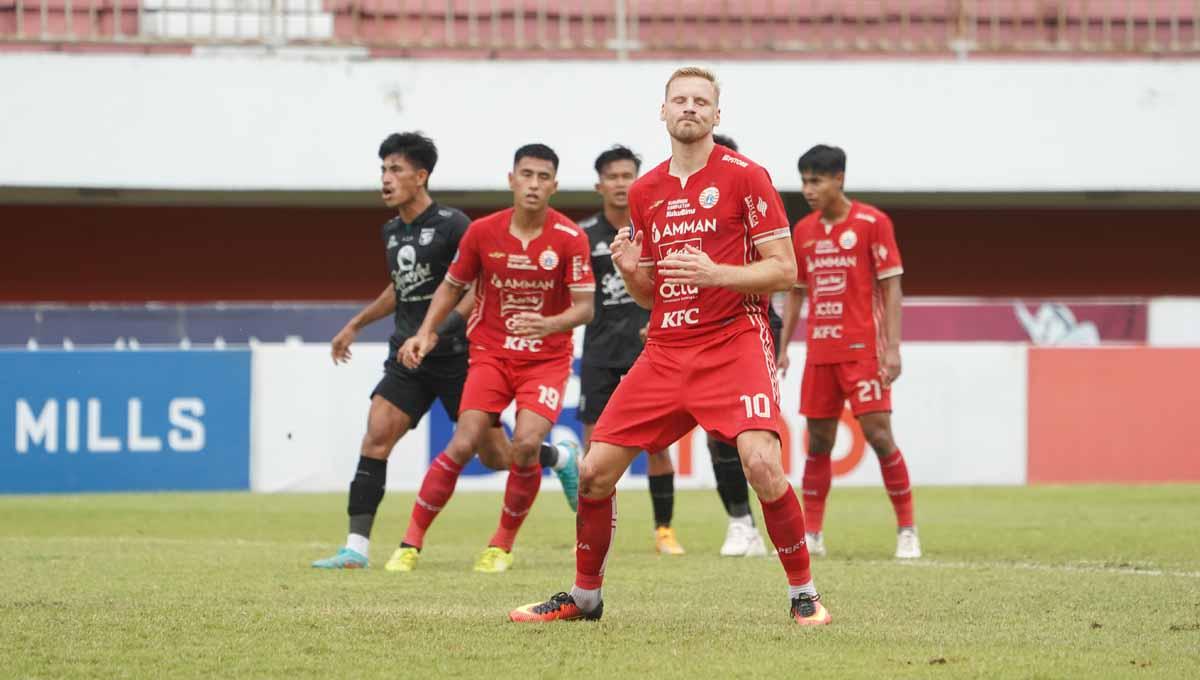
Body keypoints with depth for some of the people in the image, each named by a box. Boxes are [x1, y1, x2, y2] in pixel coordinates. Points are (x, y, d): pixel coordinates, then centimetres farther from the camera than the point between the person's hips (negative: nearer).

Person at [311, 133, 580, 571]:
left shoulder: (451, 224, -11)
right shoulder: (392, 232, 11)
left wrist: (441, 328, -24)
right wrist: (355, 325, 29)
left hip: (456, 356, -6)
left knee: (495, 456, 3)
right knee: (377, 434, -14)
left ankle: (562, 460, 36)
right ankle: (356, 548, -17)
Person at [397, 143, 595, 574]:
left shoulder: (570, 238, -10)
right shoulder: (482, 232, -4)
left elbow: (584, 307, -11)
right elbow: (452, 286, 10)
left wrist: (549, 324, -31)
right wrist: (425, 333, -2)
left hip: (547, 358, -1)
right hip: (490, 354, 1)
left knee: (526, 444, -21)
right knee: (463, 444, -15)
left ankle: (502, 545, 0)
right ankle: (412, 542, -4)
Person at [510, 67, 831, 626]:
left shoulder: (744, 176, -3)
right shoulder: (644, 192, 13)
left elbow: (784, 270, -6)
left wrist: (716, 274, -19)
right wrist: (630, 271, -1)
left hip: (734, 343, -5)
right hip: (666, 349, 6)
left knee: (762, 463, -25)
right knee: (595, 470, 1)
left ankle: (803, 594, -8)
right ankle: (584, 596, 20)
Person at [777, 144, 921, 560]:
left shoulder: (871, 222, -5)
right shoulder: (804, 231, 11)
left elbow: (891, 286, -7)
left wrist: (892, 347, -14)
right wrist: (782, 348, 14)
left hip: (863, 349, -5)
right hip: (820, 350, 5)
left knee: (878, 433, -11)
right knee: (818, 440, 6)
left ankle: (907, 530, -2)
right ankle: (811, 534, 12)